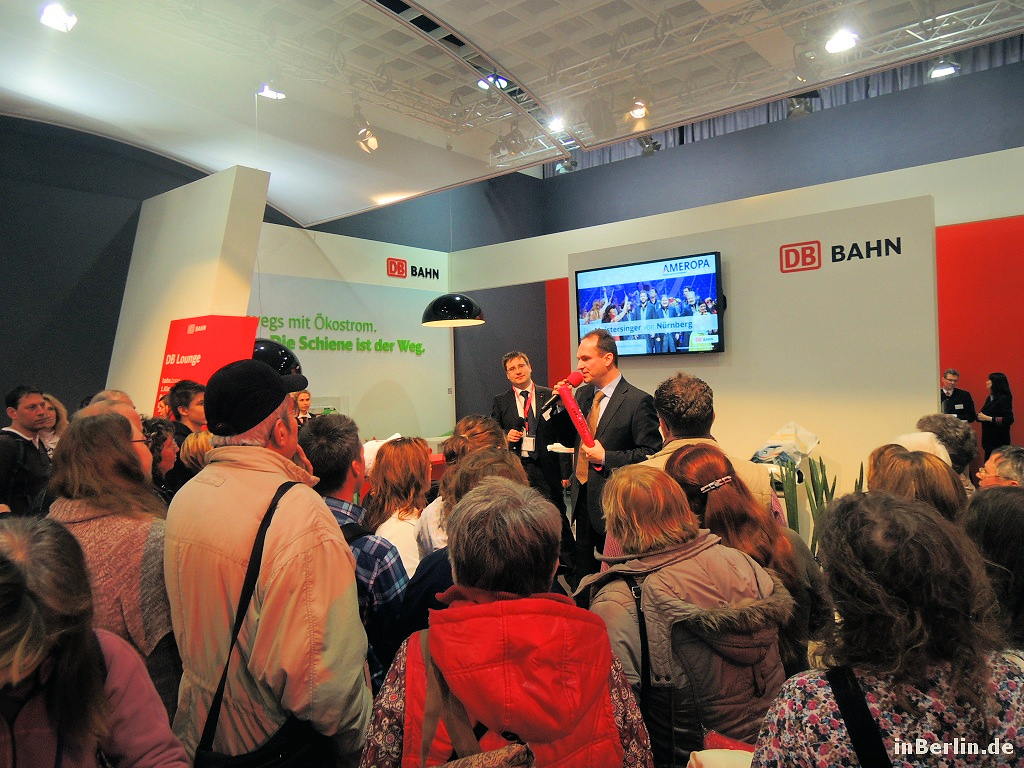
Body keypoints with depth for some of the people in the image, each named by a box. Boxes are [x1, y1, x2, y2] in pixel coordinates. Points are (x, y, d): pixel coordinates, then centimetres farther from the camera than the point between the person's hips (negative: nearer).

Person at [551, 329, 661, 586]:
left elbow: (651, 454, -15)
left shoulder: (638, 401, -13)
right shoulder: (582, 394, 9)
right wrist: (562, 404, -1)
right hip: (582, 497, 7)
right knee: (581, 572, 17)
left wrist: (606, 457, -20)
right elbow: (568, 439, 14)